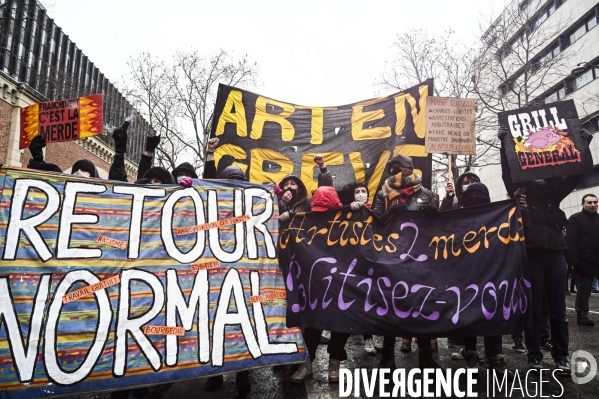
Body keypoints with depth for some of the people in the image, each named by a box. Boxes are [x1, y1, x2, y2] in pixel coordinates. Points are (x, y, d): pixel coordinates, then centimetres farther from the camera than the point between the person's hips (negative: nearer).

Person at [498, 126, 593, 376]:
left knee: (558, 309, 7)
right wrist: (504, 144, -13)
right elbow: (507, 172, -6)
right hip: (531, 254, -3)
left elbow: (576, 173, 9)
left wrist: (583, 145, 2)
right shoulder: (521, 192, 6)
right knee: (533, 309, 3)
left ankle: (561, 357, 17)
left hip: (555, 253, 3)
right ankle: (534, 356, 13)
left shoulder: (554, 193, 15)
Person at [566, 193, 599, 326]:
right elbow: (571, 242, -10)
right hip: (585, 263, -4)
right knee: (584, 288, 2)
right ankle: (582, 315, 11)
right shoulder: (575, 219, -3)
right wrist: (576, 262, -16)